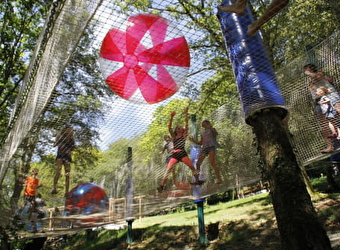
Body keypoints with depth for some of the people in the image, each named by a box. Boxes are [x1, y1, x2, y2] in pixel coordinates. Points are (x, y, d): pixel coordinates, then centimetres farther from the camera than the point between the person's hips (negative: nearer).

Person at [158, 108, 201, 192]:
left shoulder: (184, 135, 11)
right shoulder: (174, 136, 16)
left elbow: (186, 124, 1)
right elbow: (169, 127, 4)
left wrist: (186, 114, -6)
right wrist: (171, 117, -5)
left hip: (182, 153, -1)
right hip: (175, 154, 1)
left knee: (192, 167, -7)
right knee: (168, 170, -8)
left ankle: (197, 181, 6)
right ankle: (162, 185, -9)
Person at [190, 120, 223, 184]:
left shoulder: (212, 129, 14)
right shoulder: (202, 133, 28)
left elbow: (216, 134, -7)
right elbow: (200, 143, 27)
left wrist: (211, 128, -20)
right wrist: (193, 140, 14)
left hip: (211, 146, -5)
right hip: (204, 147, 5)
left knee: (212, 163, -21)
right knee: (198, 163, -5)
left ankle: (219, 178, -19)